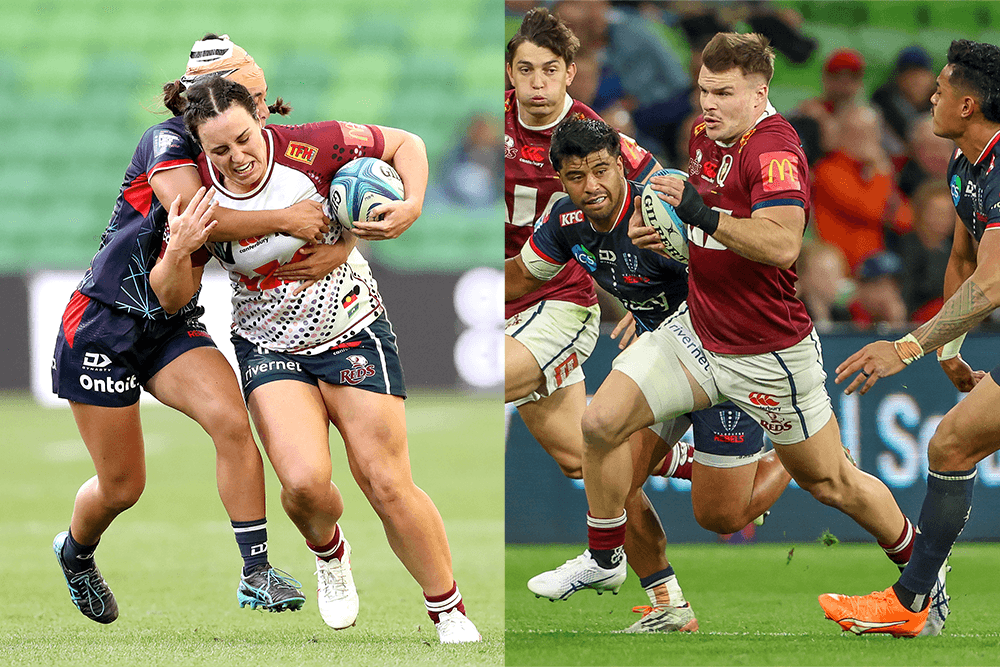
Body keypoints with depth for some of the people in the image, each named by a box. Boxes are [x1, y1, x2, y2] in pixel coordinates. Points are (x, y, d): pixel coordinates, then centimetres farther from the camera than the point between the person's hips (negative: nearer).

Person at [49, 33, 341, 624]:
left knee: (232, 421, -23)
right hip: (104, 325, -5)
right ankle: (76, 554, 36)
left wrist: (337, 248, -22)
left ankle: (257, 574, -18)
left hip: (174, 328, 6)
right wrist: (285, 219, -35)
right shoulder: (168, 142, -16)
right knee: (122, 486, 2)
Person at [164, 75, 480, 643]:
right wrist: (181, 252, -27)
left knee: (388, 485, -5)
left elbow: (405, 143, -2)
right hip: (270, 348, 1)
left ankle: (450, 612, 13)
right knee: (305, 481, -21)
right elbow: (172, 297, -6)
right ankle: (330, 552, 15)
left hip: (352, 331, -1)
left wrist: (412, 205, -20)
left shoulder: (311, 147, -17)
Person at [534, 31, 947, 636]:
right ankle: (604, 562, 12)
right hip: (699, 331, 7)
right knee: (603, 423, -6)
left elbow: (782, 245, -37)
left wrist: (703, 215, -40)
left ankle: (919, 564, 29)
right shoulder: (707, 135, 4)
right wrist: (667, 229, 7)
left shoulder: (776, 149, -22)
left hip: (769, 357, -7)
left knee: (830, 484, 6)